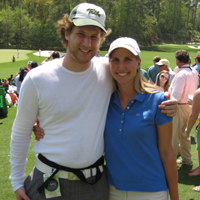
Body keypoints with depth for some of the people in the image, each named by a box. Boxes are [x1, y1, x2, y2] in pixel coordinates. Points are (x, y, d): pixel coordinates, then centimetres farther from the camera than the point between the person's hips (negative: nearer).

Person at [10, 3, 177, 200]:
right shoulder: (36, 79, -10)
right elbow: (21, 131, 0)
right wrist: (17, 180, 3)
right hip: (48, 182, -1)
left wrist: (164, 102, -10)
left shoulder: (108, 69, -8)